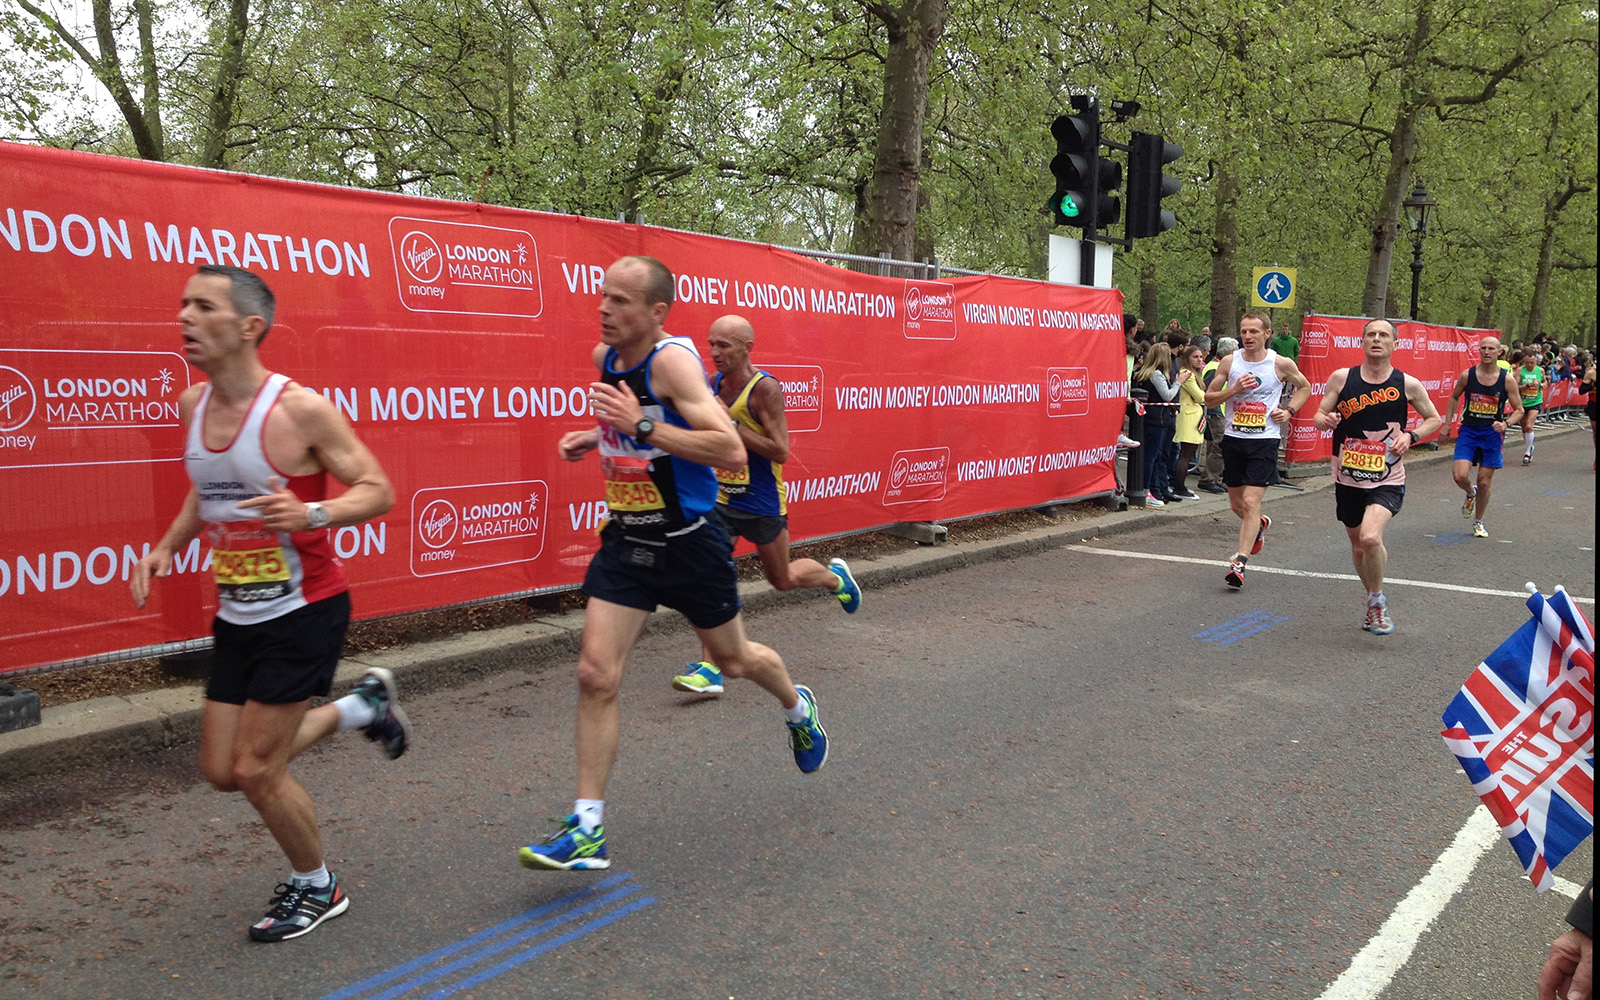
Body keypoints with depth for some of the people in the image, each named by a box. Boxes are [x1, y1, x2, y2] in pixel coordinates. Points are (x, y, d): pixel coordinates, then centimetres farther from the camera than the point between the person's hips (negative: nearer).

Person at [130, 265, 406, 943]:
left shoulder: (299, 409, -19)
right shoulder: (193, 403, 3)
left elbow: (377, 490, -14)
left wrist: (312, 515, -32)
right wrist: (168, 545, 7)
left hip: (304, 612, -7)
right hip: (238, 615, 8)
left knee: (255, 770, -4)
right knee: (222, 771, 11)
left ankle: (316, 888, 24)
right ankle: (361, 705, 32)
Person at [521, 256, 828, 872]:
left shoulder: (672, 359, -21)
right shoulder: (604, 357, 2)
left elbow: (733, 453, -31)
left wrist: (642, 426, -33)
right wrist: (591, 437, 6)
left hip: (687, 541, -5)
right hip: (626, 540, 5)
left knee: (733, 660, 16)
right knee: (595, 675, -6)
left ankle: (798, 708, 51)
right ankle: (586, 830, 2)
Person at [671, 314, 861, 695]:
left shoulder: (765, 389, -19)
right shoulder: (714, 384, 2)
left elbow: (781, 452, -22)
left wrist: (732, 425, -26)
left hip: (762, 503, -5)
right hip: (722, 499, 5)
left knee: (783, 580, 14)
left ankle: (835, 576, 45)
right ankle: (710, 669, -6)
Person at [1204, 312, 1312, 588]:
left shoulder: (1282, 364, -3)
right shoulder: (1230, 362, 1)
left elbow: (1304, 387, 16)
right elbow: (1208, 398, 3)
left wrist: (1289, 411, 1)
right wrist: (1234, 389, -13)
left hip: (1265, 439, -3)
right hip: (1233, 438, 3)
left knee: (1251, 502, -14)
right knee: (1236, 503, 13)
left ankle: (1239, 562, -15)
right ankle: (1260, 524, 47)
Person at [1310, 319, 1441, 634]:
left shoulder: (1408, 384, -4)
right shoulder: (1341, 378, -3)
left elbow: (1434, 419, 10)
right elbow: (1318, 416, 3)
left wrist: (1411, 436, -9)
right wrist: (1325, 420, -21)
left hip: (1387, 481, -3)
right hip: (1348, 479, 3)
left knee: (1370, 537, -25)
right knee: (1358, 546, 15)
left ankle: (1377, 600, 1)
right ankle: (1375, 604, 41)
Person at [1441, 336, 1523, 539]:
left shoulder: (1507, 379, -6)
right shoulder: (1467, 375, -4)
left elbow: (1519, 409, 1)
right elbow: (1454, 397, 14)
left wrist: (1506, 424, -19)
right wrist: (1447, 426, 11)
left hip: (1492, 434, 0)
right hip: (1468, 431, 0)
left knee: (1484, 482, 4)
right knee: (1460, 475, -16)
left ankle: (1478, 522, 25)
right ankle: (1470, 493, 21)